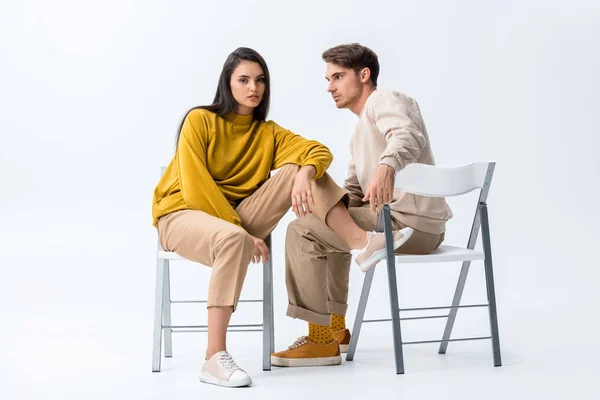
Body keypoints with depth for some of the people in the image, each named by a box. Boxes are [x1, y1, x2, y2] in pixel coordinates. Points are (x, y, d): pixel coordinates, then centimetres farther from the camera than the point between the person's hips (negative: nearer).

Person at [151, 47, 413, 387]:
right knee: (233, 240, -41)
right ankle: (215, 359, -39)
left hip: (235, 217, 5)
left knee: (301, 169, -14)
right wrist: (242, 232, -19)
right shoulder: (199, 120, -7)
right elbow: (195, 187, -15)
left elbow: (320, 152, -9)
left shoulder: (268, 132, 7)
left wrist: (305, 174, -33)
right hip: (183, 214, -5)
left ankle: (360, 241, -25)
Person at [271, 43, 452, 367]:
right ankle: (336, 328, 30)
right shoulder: (359, 135, 25)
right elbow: (354, 194, 22)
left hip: (411, 222, -11)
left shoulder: (383, 100, -6)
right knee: (327, 228, 32)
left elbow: (408, 137, -29)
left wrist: (387, 166, -51)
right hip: (404, 221, 11)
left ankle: (320, 339, -7)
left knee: (302, 230, -11)